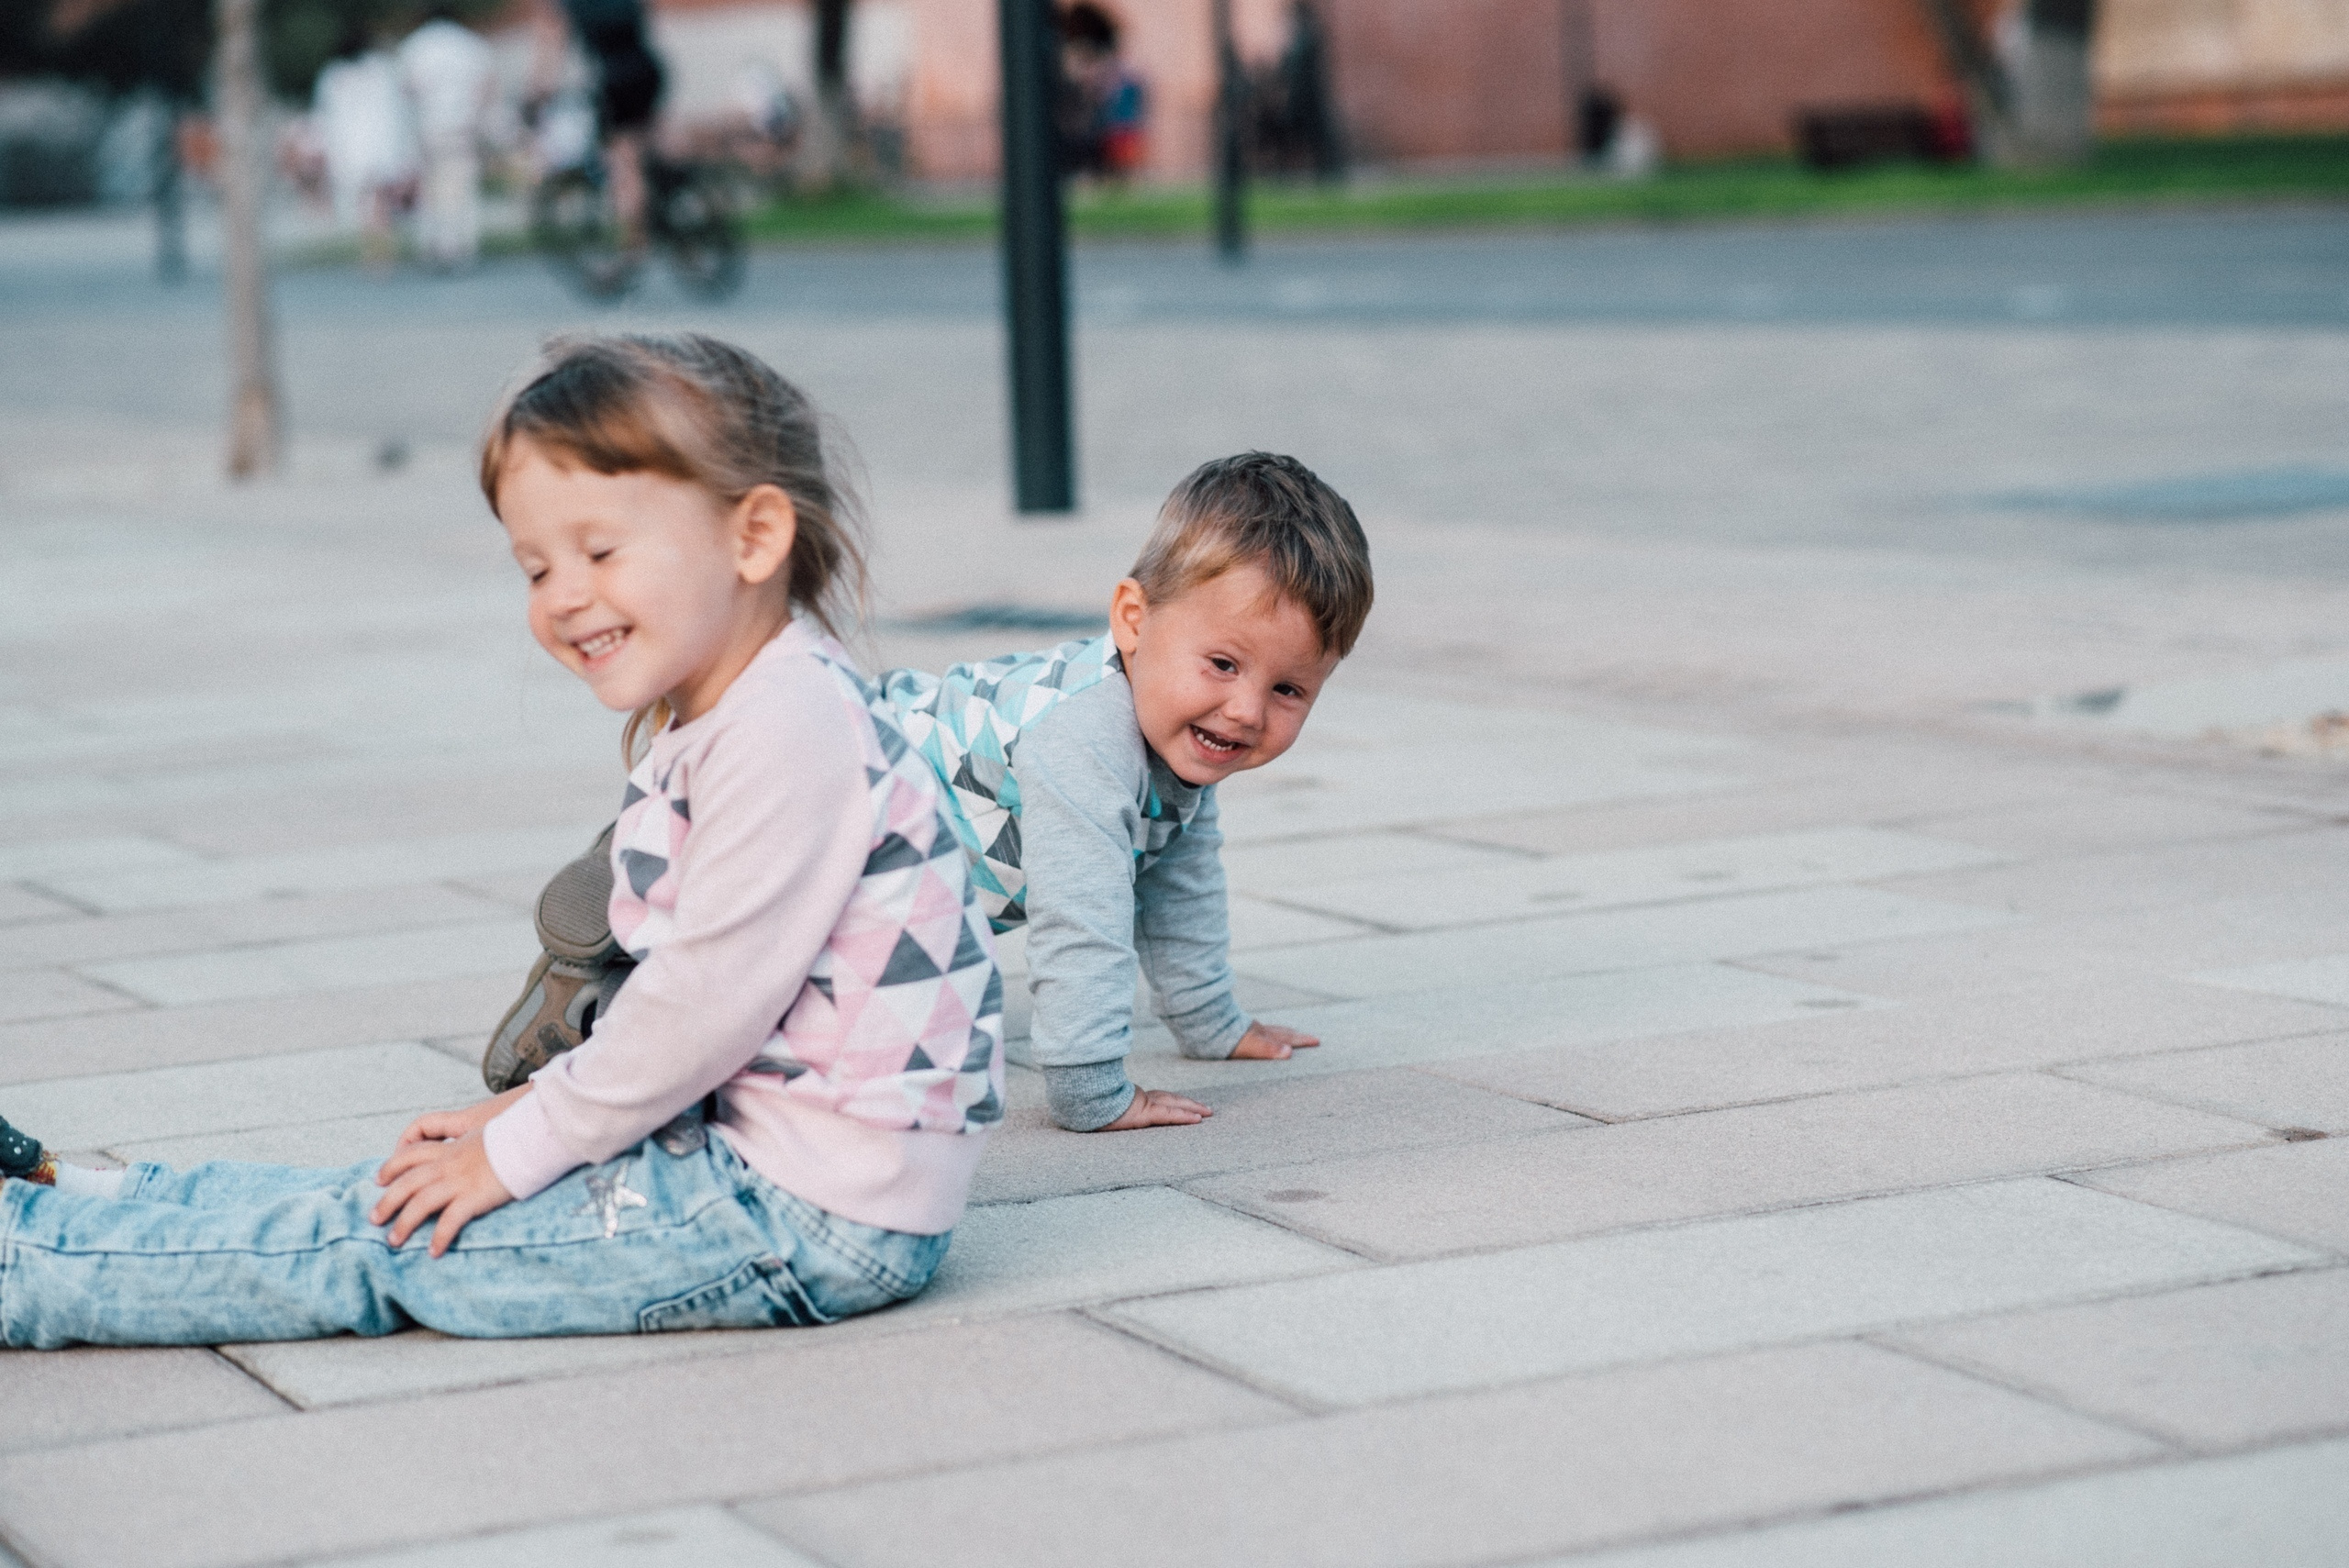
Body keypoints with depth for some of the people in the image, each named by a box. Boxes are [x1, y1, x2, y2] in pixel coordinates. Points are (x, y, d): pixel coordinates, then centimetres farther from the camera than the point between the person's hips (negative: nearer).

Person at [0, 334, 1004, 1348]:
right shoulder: (705, 726, 15)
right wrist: (540, 1105, 11)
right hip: (749, 1147, 9)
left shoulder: (790, 728, -20)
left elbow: (711, 996, -21)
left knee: (394, 1241, -6)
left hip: (813, 1217, -9)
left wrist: (521, 1146, -12)